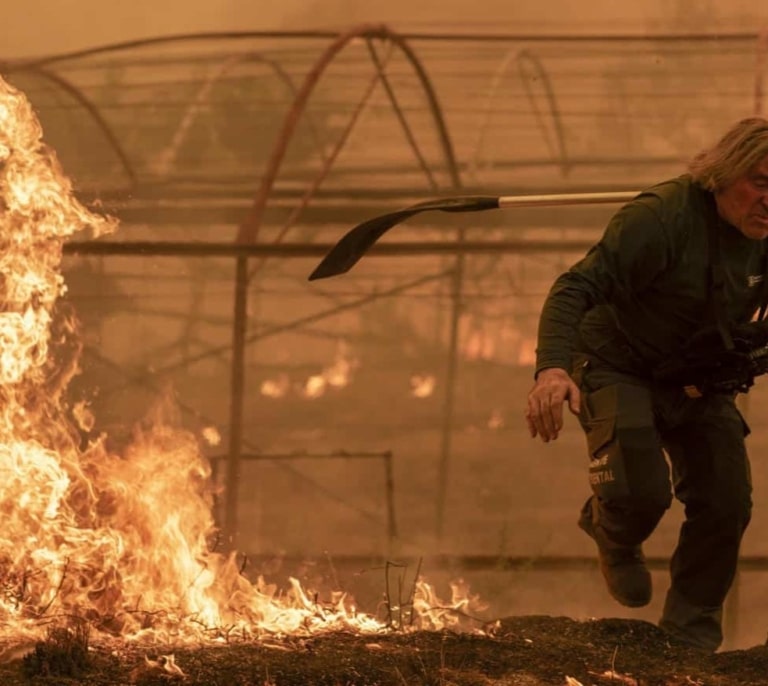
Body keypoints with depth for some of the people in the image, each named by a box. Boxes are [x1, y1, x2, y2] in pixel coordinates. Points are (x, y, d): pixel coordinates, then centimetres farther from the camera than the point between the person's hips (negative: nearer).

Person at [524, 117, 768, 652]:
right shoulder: (662, 218, -29)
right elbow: (577, 288, -35)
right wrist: (552, 368, -50)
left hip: (699, 382, 6)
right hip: (621, 367, -6)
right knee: (642, 491, -22)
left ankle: (690, 637, 16)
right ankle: (613, 537, 18)